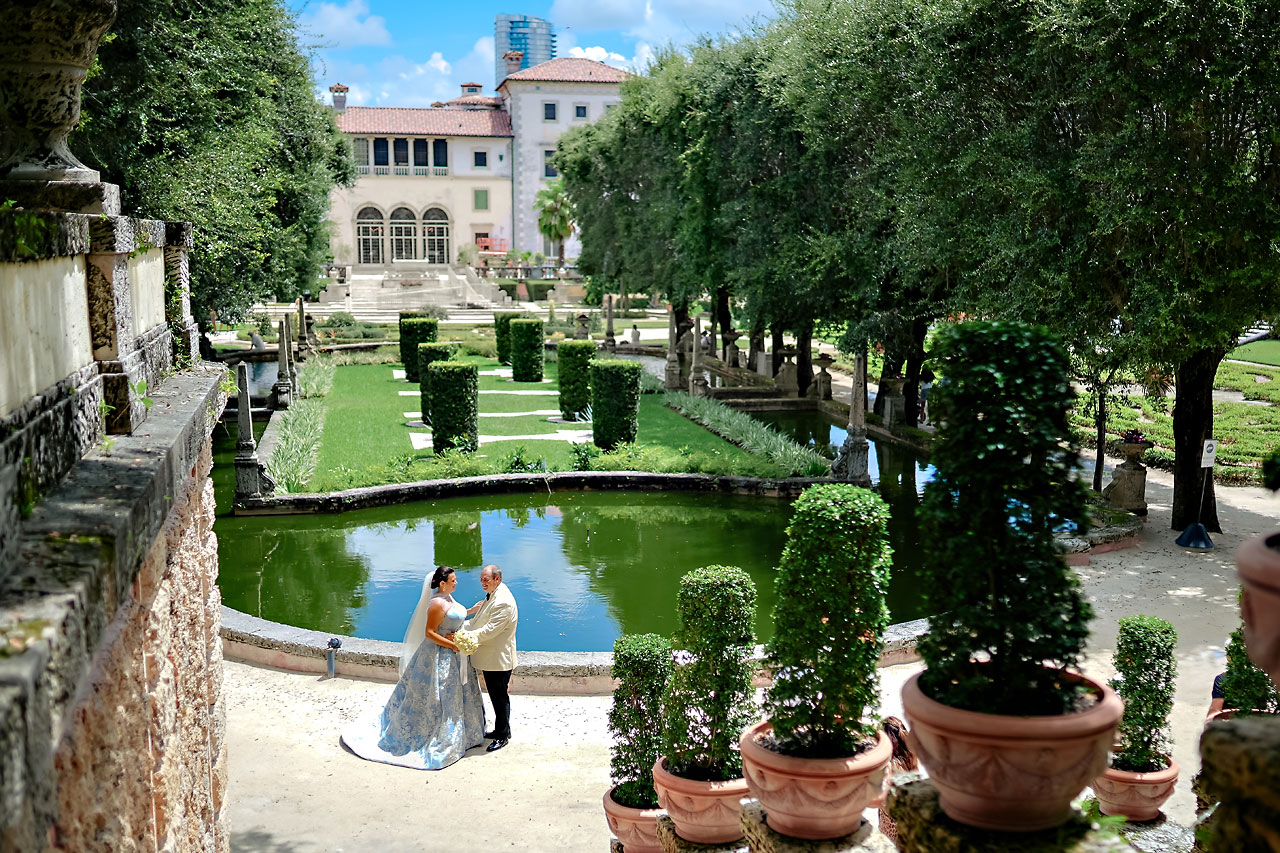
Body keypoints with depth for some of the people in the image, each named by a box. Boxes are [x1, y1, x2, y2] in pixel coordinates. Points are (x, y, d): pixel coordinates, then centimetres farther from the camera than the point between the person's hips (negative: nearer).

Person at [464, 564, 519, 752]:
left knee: (499, 697, 3)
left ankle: (502, 736, 15)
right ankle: (501, 730, 33)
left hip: (499, 659, -10)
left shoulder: (503, 602, -24)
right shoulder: (493, 596, 9)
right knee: (496, 696, 20)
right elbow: (481, 623, 18)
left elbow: (489, 630, -26)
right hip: (490, 657, 10)